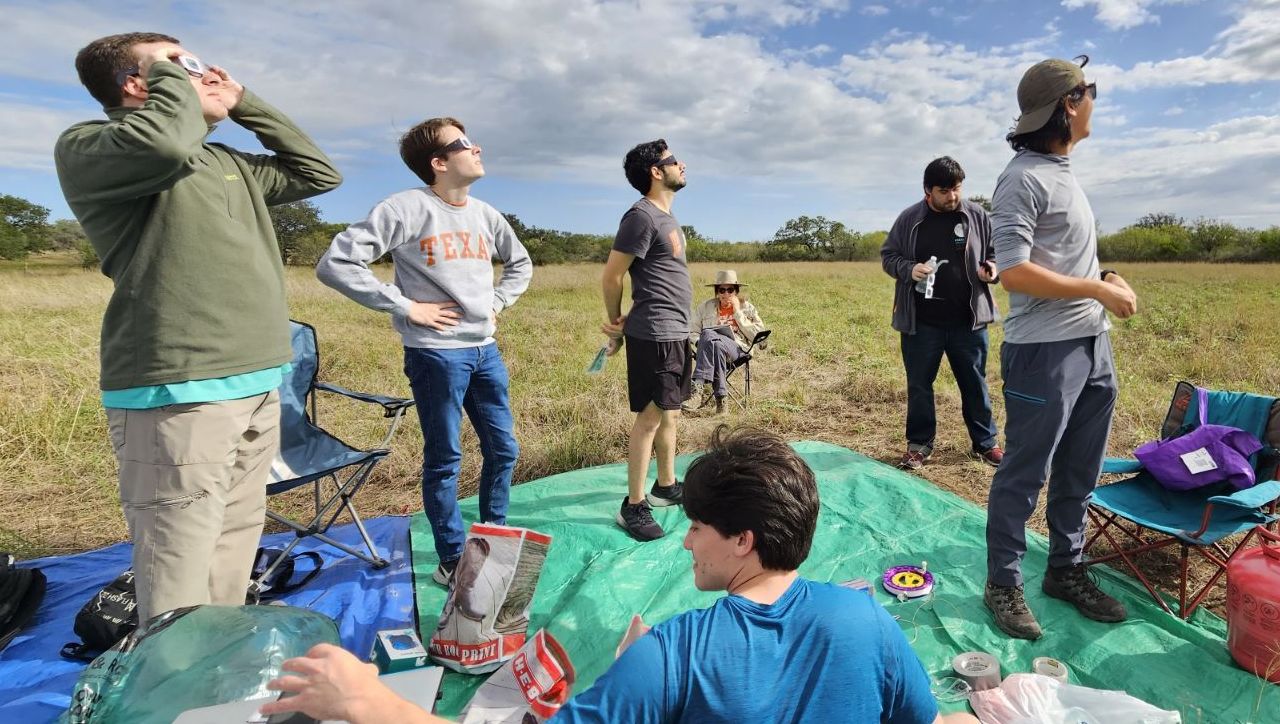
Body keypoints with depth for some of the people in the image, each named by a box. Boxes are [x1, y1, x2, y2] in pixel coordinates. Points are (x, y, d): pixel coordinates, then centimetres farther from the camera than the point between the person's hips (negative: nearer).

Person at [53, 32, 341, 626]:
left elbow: (318, 174, 26)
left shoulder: (228, 162, 21)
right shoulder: (86, 147, 0)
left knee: (232, 554, 16)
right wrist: (173, 77, -2)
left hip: (257, 386, 7)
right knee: (178, 588, -4)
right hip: (177, 392, -7)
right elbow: (164, 143, -22)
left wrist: (245, 105, 21)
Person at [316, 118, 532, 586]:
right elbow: (335, 264, -15)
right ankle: (453, 560, 23)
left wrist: (498, 302, 11)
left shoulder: (485, 214, 9)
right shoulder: (406, 209, -10)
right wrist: (405, 306, -15)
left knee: (503, 450, 13)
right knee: (444, 460, 5)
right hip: (436, 353, -6)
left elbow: (520, 263, 27)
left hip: (485, 350, 7)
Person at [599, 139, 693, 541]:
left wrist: (624, 323, 4)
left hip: (675, 332, 9)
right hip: (655, 334, -9)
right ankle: (633, 506, 5)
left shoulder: (665, 216, 16)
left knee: (670, 413, 16)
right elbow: (611, 277, -14)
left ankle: (666, 486, 30)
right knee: (651, 416, -5)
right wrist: (617, 325, 0)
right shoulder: (642, 215, -14)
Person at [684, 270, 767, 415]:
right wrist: (702, 341, -8)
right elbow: (691, 332, 15)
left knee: (709, 335, -35)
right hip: (713, 346, 2)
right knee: (717, 346, -39)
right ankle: (720, 398, -43)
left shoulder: (747, 308, 16)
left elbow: (758, 335, 3)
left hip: (738, 348, -1)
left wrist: (738, 313, 0)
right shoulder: (705, 307, 19)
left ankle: (699, 386, -41)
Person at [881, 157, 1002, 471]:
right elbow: (887, 256, 5)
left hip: (968, 320, 1)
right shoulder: (909, 219, -1)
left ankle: (984, 443, 28)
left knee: (975, 383, 12)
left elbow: (996, 252, 13)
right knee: (919, 384, 7)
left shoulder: (977, 215, 2)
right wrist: (909, 269, -15)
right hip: (921, 323, -1)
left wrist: (991, 268, -10)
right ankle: (919, 444, 22)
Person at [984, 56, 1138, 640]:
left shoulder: (1063, 172, 17)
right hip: (1045, 351, -9)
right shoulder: (1024, 178, -12)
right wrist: (1099, 290, -14)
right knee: (1023, 476, 0)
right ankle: (1003, 585, 15)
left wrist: (1105, 280, 6)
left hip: (1093, 346, 9)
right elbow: (1014, 271, -20)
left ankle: (1066, 570, 33)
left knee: (1079, 473, 17)